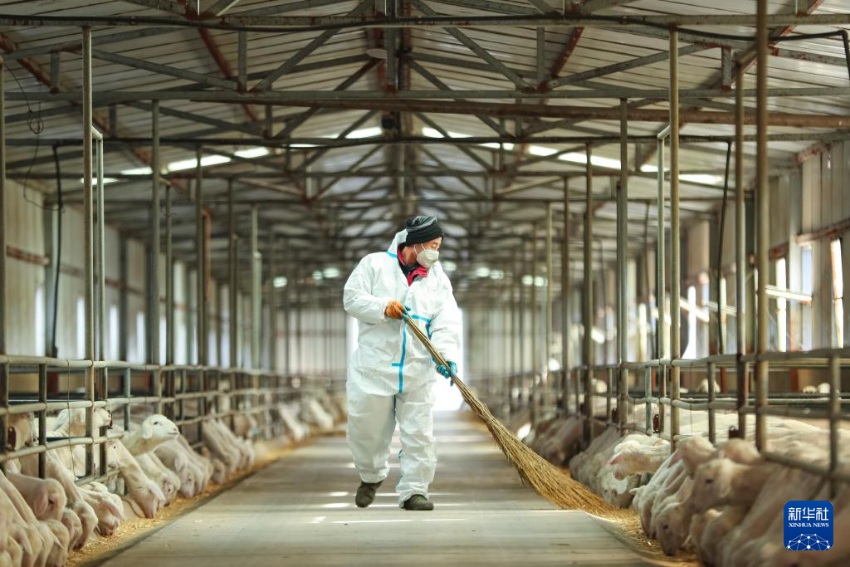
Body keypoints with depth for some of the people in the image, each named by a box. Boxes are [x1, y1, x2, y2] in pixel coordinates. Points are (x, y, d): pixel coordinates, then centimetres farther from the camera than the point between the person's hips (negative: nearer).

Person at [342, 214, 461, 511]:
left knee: (419, 431, -2)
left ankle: (413, 490, 5)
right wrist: (383, 307, -19)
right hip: (375, 363, -2)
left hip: (419, 368, 2)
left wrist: (447, 355, -18)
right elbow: (352, 297, -4)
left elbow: (446, 321, -2)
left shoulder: (438, 277, 10)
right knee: (365, 425, 5)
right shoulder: (375, 264, 3)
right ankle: (371, 475, 31)